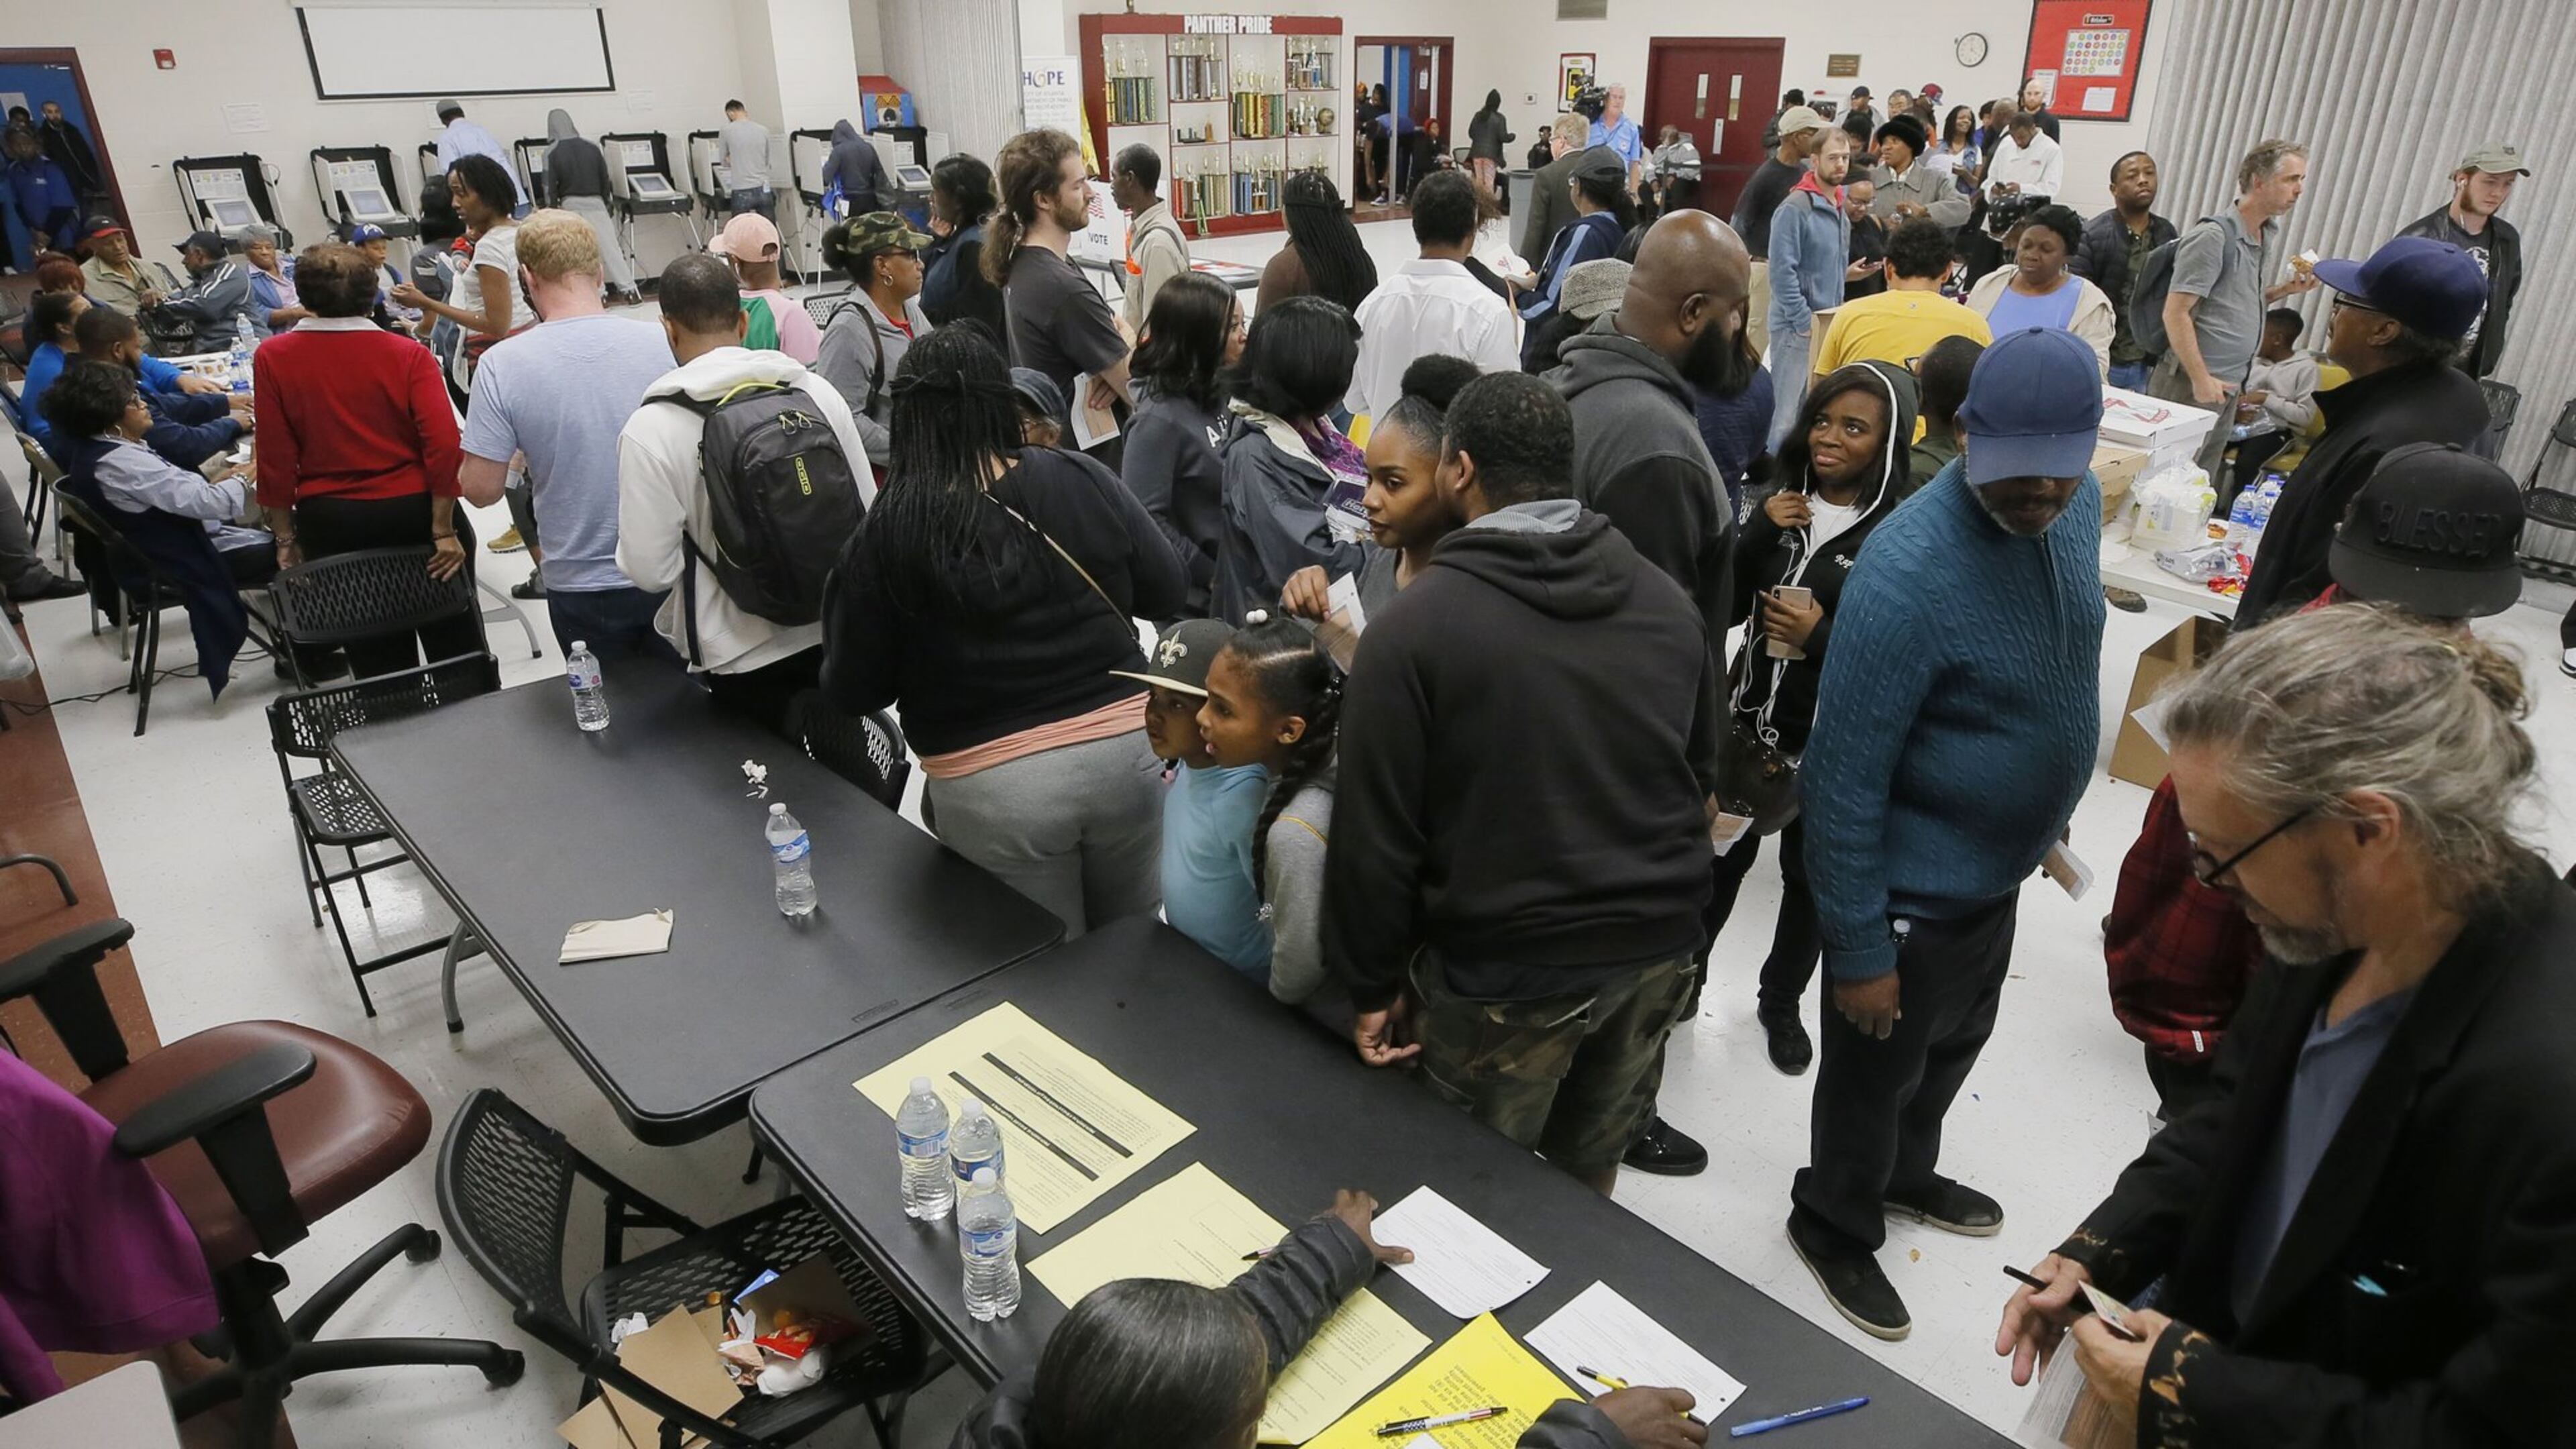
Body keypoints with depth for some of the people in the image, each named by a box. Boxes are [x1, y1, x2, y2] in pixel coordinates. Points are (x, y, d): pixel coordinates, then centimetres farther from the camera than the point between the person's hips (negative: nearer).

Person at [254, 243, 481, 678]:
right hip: (413, 510, -1)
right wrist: (444, 529, -13)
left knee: (377, 655, 12)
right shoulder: (408, 354, -6)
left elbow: (275, 458, -4)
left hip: (330, 524, 1)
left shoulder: (272, 358, -3)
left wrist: (285, 536, 5)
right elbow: (444, 443, -16)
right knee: (455, 642, 10)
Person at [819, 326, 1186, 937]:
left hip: (992, 787, -2)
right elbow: (1167, 593, 6)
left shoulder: (888, 532, -10)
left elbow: (851, 692, -3)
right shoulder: (1082, 479, -5)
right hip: (1126, 751, 3)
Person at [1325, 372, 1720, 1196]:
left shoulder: (1414, 626, -16)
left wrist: (1371, 985, -2)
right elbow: (1702, 777, 11)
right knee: (1592, 1162, 24)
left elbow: (1376, 836, -14)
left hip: (1505, 970, -5)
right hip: (1658, 945, 6)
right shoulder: (1667, 600, 1)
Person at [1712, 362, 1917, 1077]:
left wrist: (1821, 635, -24)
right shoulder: (1784, 500, 0)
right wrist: (1760, 533, -14)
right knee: (1718, 854, 15)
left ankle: (1781, 1001, 39)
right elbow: (1722, 607, -1)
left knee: (1811, 874, 16)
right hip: (1750, 716, 3)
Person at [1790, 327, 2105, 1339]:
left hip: (1998, 865, 8)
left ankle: (1905, 1172, 56)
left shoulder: (2077, 502, -7)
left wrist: (2047, 813, 17)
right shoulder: (1909, 573, -33)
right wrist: (1857, 949, -21)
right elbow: (1845, 781, -27)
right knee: (1879, 1065, 14)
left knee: (1957, 1041, 28)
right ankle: (1836, 1226, 41)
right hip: (1913, 886, -8)